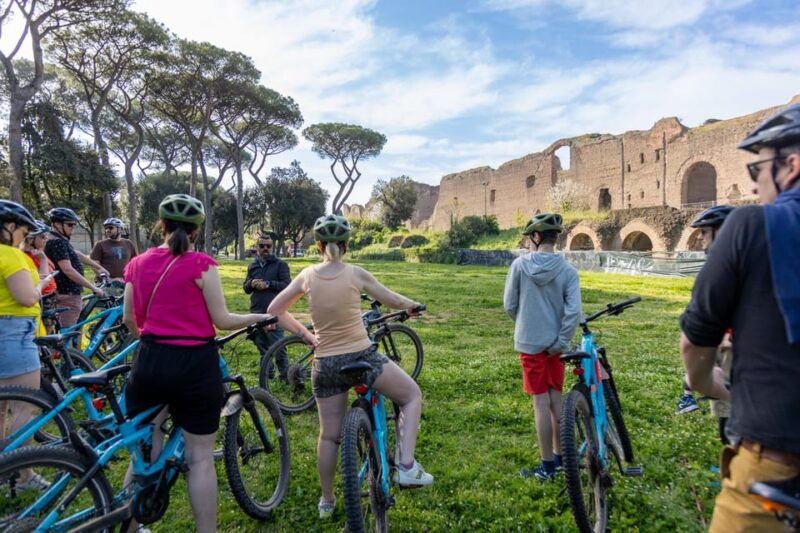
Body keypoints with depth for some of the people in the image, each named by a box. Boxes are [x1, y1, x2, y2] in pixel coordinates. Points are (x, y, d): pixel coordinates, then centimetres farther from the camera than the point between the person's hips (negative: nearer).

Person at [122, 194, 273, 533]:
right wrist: (260, 317, 9)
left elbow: (128, 319, 12)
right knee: (200, 458, 8)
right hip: (195, 365, -4)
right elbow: (222, 320, -8)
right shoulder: (202, 265, -9)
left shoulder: (137, 264, 6)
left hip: (150, 363, 5)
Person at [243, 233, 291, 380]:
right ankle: (268, 373, 23)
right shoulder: (252, 266, 17)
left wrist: (268, 284, -14)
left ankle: (284, 375, 3)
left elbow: (287, 285, -5)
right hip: (257, 312, 5)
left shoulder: (280, 265, 2)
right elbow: (245, 288, 19)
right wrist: (251, 284, -3)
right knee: (261, 345, 11)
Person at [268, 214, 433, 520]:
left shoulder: (307, 276, -2)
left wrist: (305, 335, 14)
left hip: (325, 365, 4)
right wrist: (412, 305, 24)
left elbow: (274, 311, 8)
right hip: (361, 357, -4)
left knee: (329, 435, 19)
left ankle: (326, 502, 33)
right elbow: (392, 301, 3)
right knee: (412, 395, 16)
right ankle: (406, 467, 6)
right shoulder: (355, 274, -10)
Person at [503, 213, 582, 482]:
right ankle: (560, 456, 30)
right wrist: (561, 342, -5)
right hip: (554, 344, 2)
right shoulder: (567, 270, -6)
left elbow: (509, 305, -3)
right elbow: (573, 311, -13)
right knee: (556, 399, 17)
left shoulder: (520, 265, -8)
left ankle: (547, 466, 11)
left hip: (529, 342, -2)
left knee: (541, 402, 3)